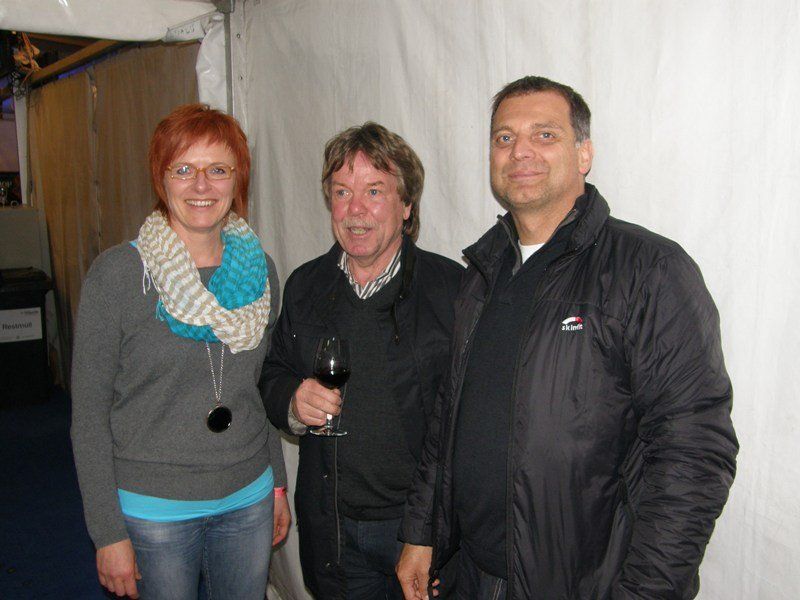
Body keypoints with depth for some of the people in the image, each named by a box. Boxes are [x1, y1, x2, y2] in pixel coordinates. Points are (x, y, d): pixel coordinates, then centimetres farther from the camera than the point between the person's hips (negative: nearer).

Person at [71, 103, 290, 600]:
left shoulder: (258, 269, 0)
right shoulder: (117, 273, -13)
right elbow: (89, 411, -9)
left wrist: (278, 484, 11)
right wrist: (108, 532, -9)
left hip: (248, 501, 4)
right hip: (152, 509, -3)